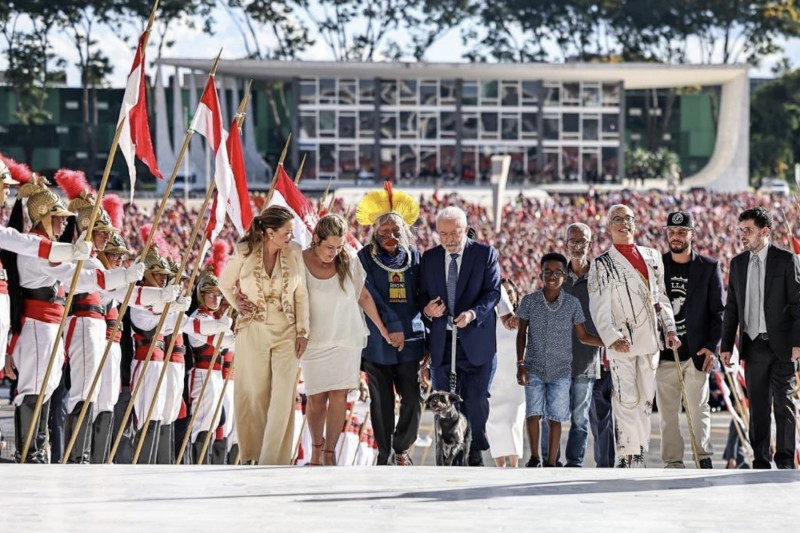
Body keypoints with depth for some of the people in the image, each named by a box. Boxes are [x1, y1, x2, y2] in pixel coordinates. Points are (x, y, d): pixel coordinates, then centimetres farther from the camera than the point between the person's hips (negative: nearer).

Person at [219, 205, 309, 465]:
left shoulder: (294, 252, -2)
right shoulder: (244, 253, -6)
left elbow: (301, 294, 4)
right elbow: (225, 283, 12)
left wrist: (302, 331, 1)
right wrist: (238, 304, 0)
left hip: (286, 333, 1)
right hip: (253, 331, -1)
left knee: (284, 396, -8)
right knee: (255, 395, 5)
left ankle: (273, 460, -5)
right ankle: (254, 453, 19)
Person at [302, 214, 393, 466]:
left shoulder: (349, 262, -1)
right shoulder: (301, 262, -7)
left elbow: (364, 297, 10)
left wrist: (383, 330, 13)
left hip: (346, 339, 1)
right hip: (315, 340, -1)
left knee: (339, 397, -6)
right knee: (316, 400, 2)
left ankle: (330, 453, 1)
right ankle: (317, 446, 26)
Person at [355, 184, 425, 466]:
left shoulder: (414, 255, 10)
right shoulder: (366, 257, 0)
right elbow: (371, 296, -8)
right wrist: (392, 326, -15)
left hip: (410, 340, 2)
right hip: (377, 342, -2)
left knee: (412, 400, -2)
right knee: (381, 402, 2)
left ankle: (401, 449, 18)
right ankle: (385, 455, 12)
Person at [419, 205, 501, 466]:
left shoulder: (485, 254, 1)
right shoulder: (429, 258, 11)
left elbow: (493, 292, -5)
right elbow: (423, 296, 12)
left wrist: (473, 313, -22)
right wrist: (427, 310, -12)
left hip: (476, 340, -3)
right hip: (442, 341, 3)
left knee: (475, 401, -2)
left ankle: (474, 453, 12)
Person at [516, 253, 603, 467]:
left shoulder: (572, 303, -3)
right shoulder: (529, 301, -4)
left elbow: (583, 336, 5)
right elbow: (521, 333, 5)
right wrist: (520, 364, -2)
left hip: (560, 371, 0)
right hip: (534, 369, 0)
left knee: (555, 418, 1)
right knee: (532, 414, -3)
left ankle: (551, 463, 9)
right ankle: (534, 457, 15)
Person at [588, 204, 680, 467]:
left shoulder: (652, 257, 15)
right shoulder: (602, 265, 1)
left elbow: (661, 296, 20)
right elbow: (599, 308, -6)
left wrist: (669, 328, 8)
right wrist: (613, 337, -19)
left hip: (650, 340, 5)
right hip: (622, 344, -5)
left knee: (646, 399, 6)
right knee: (627, 399, -11)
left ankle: (639, 455, 12)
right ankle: (626, 456, -9)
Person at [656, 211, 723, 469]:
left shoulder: (709, 267, 5)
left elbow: (718, 311, 4)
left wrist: (712, 347, -6)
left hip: (697, 351, -2)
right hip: (664, 352, 2)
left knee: (698, 409, -4)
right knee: (667, 412, 0)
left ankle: (704, 458, -1)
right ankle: (673, 463, 3)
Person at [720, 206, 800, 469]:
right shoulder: (738, 263, 11)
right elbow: (731, 307, 13)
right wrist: (726, 345, 8)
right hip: (753, 346, 4)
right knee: (758, 406, 6)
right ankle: (760, 461, 11)